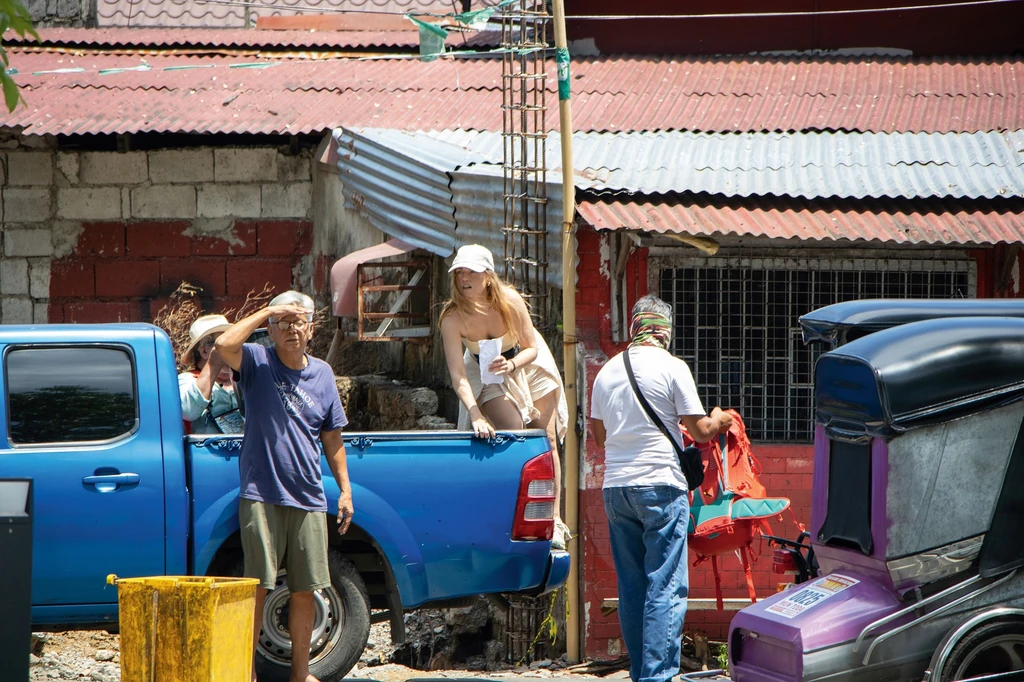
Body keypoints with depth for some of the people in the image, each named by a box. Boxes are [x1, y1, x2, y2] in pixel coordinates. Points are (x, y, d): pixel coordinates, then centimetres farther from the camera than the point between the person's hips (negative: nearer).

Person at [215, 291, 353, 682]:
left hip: (308, 499, 4)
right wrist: (266, 313, -15)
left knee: (305, 589, 6)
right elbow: (224, 345, -22)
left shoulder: (322, 374, 12)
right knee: (258, 585, -6)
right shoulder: (258, 363, 0)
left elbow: (332, 436, 18)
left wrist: (345, 489, 13)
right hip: (262, 496, -4)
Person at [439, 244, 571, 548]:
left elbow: (532, 348, -16)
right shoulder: (452, 318, -30)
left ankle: (553, 518, 4)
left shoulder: (510, 301, -29)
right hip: (487, 374, -1)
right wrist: (476, 416, -47)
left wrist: (510, 365, -36)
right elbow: (458, 376, -35)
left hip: (527, 364, 1)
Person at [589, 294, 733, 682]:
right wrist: (719, 421, 17)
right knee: (666, 588, -4)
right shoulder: (672, 367, -5)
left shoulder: (607, 372, 11)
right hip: (660, 484, -5)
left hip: (615, 487, 5)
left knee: (631, 588, 10)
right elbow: (700, 431, -4)